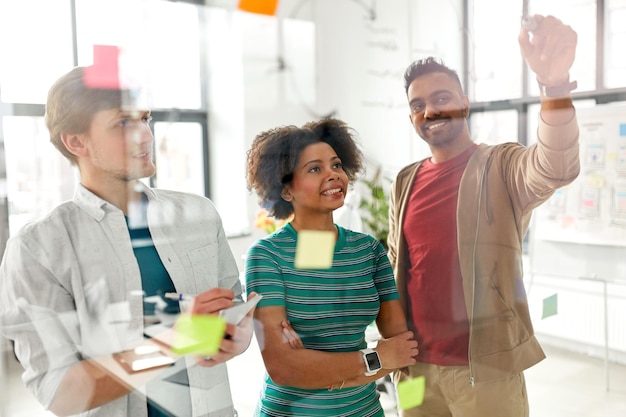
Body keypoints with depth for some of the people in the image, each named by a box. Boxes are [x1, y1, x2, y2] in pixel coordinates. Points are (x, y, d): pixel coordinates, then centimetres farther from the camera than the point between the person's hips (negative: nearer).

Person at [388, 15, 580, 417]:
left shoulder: (501, 167, -8)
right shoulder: (405, 183, 6)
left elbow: (556, 168, -30)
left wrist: (556, 84, -45)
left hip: (487, 365, -4)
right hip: (415, 365, 4)